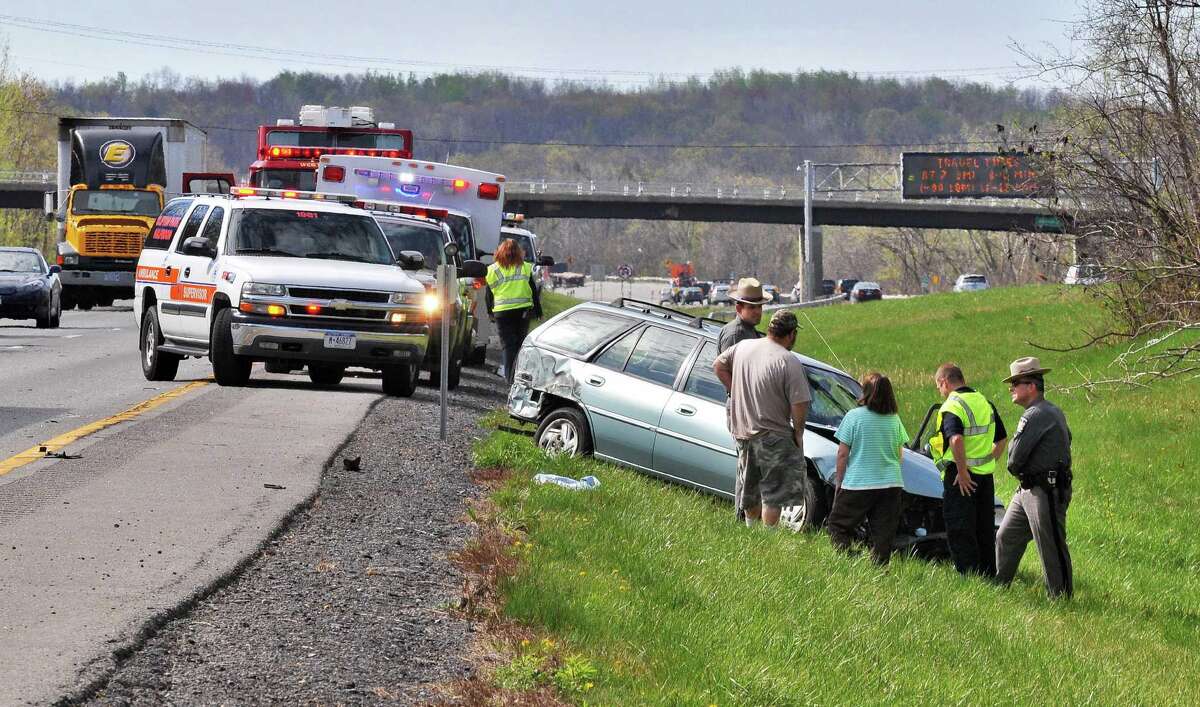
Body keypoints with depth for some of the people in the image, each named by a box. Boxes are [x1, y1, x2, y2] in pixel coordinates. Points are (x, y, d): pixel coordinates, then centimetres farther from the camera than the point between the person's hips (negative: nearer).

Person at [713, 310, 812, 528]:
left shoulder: (743, 347, 1)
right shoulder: (789, 362, -18)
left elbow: (718, 365, 17)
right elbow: (799, 404, -19)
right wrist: (798, 432, -4)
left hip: (742, 430, 7)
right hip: (773, 436, -7)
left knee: (750, 488, 22)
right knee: (774, 493, 1)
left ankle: (751, 526, 36)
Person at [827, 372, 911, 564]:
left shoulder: (854, 417, -8)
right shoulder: (894, 420, 4)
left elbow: (842, 453, -6)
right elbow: (900, 454, 11)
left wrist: (839, 480, 3)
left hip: (857, 484, -4)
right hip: (891, 484, 4)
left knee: (837, 525, 9)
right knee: (883, 535, 8)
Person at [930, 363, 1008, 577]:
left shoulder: (952, 407, -14)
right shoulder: (985, 403, 12)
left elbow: (956, 440, -31)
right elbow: (1002, 438, 20)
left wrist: (963, 472, -24)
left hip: (960, 476, -8)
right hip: (986, 476, 8)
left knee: (960, 531, -1)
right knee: (985, 530, 15)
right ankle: (989, 574, 21)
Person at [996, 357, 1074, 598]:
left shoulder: (1036, 416, -18)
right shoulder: (1053, 411, 15)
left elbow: (1015, 458, -20)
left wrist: (1014, 468, 5)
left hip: (1045, 492, -11)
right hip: (1028, 489, 11)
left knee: (1051, 547, -5)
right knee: (1006, 537, 16)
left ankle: (1061, 596, -1)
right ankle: (999, 585, 25)